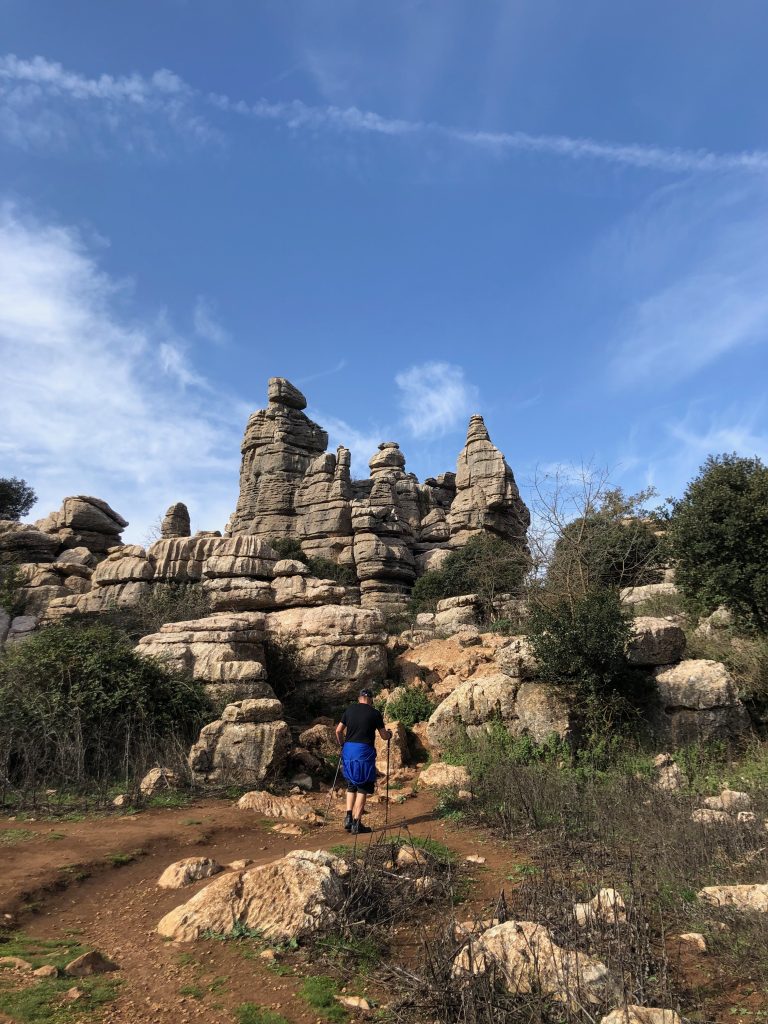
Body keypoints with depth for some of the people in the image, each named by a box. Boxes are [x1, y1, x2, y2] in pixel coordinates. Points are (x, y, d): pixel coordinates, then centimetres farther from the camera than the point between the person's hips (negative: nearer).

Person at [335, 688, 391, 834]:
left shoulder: (350, 709, 9)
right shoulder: (375, 713, 0)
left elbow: (338, 731, 11)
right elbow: (384, 736, 7)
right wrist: (389, 734, 29)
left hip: (348, 750, 4)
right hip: (365, 751, -4)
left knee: (351, 785, 19)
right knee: (363, 789, 5)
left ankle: (348, 816, 8)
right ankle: (357, 823, 3)